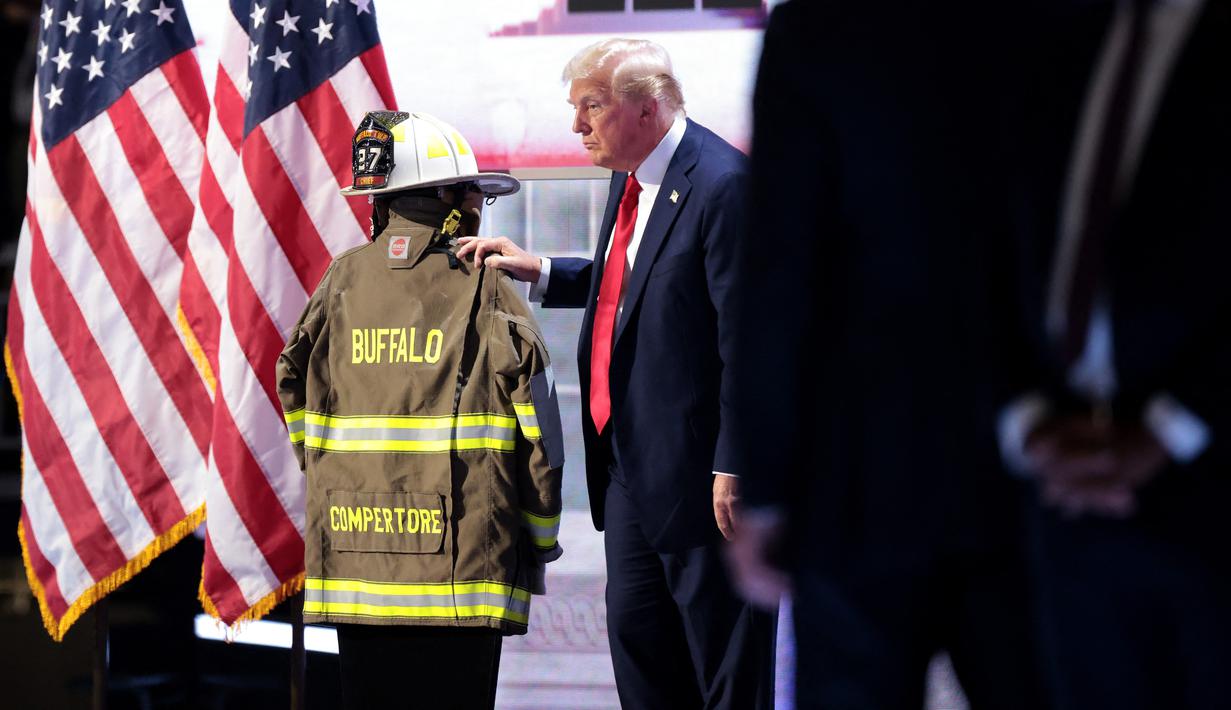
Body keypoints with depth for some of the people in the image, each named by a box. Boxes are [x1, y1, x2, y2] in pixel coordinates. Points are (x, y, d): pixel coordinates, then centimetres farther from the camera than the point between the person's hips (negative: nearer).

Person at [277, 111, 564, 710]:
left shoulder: (341, 283, 8)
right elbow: (536, 430, -4)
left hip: (355, 547, 4)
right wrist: (540, 543, 7)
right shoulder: (485, 290, -3)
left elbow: (295, 388, 12)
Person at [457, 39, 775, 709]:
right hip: (629, 457, 10)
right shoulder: (631, 177, 11)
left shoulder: (722, 182, -18)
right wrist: (537, 271, 14)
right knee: (633, 629, 13)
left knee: (723, 654, -1)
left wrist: (732, 466, -21)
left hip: (695, 464, -10)